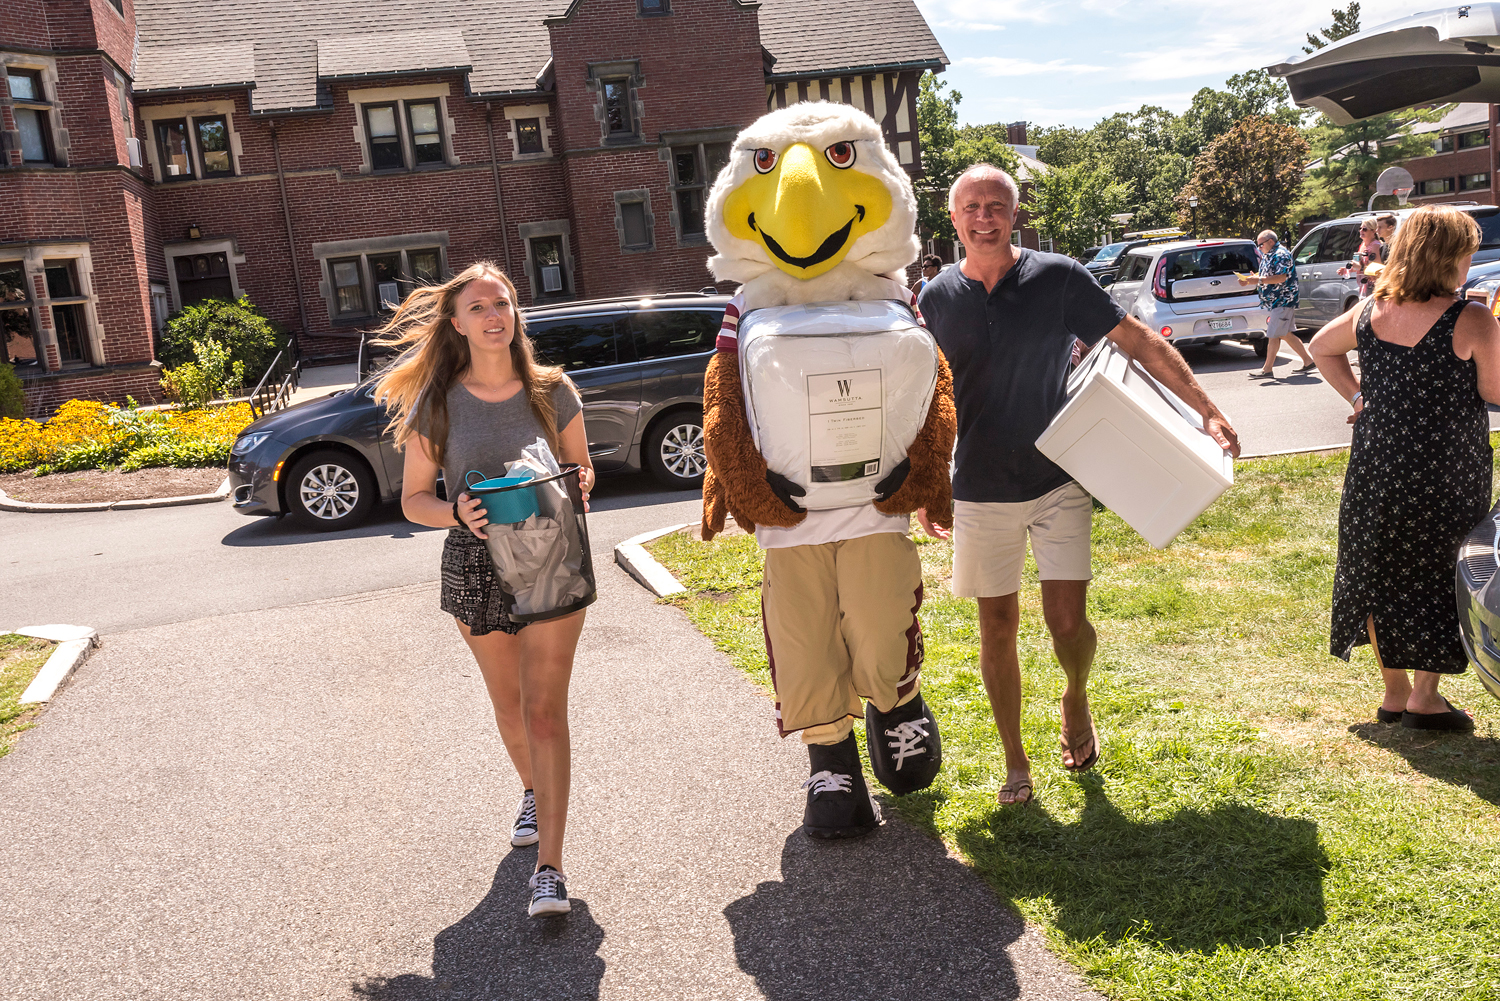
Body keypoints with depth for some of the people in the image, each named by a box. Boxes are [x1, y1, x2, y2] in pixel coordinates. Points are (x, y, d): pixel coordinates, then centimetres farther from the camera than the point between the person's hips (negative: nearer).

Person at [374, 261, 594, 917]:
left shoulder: (551, 390, -3)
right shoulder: (436, 404, -5)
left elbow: (581, 467, 9)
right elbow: (413, 500, -1)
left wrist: (579, 486, -15)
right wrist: (457, 512, -23)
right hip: (476, 566, 2)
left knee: (544, 710, -9)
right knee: (508, 706, 19)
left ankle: (549, 865, -4)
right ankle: (531, 792, 49)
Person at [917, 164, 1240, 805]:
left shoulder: (1059, 278, -4)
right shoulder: (937, 299, 1)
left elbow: (1139, 343, -1)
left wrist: (1207, 411, -7)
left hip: (1058, 481, -1)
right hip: (978, 490, 2)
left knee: (1067, 619, -5)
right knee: (997, 625, 7)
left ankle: (1076, 702, 30)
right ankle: (1015, 762, 23)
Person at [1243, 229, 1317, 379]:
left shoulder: (1281, 254, -13)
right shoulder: (1268, 256, 18)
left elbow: (1281, 277, -24)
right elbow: (1267, 278, 26)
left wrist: (1259, 280, -26)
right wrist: (1249, 281, 9)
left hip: (1282, 301, -10)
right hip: (1273, 302, 10)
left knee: (1273, 335, -9)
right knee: (1286, 334, 12)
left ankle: (1267, 370, -7)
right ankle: (1308, 362, 18)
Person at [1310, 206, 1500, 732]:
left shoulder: (1371, 311, 2)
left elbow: (1321, 347, 18)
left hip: (1376, 463, 5)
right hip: (1444, 470, -5)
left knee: (1382, 572, 14)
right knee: (1438, 576, 8)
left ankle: (1394, 692, 25)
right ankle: (1425, 698, 13)